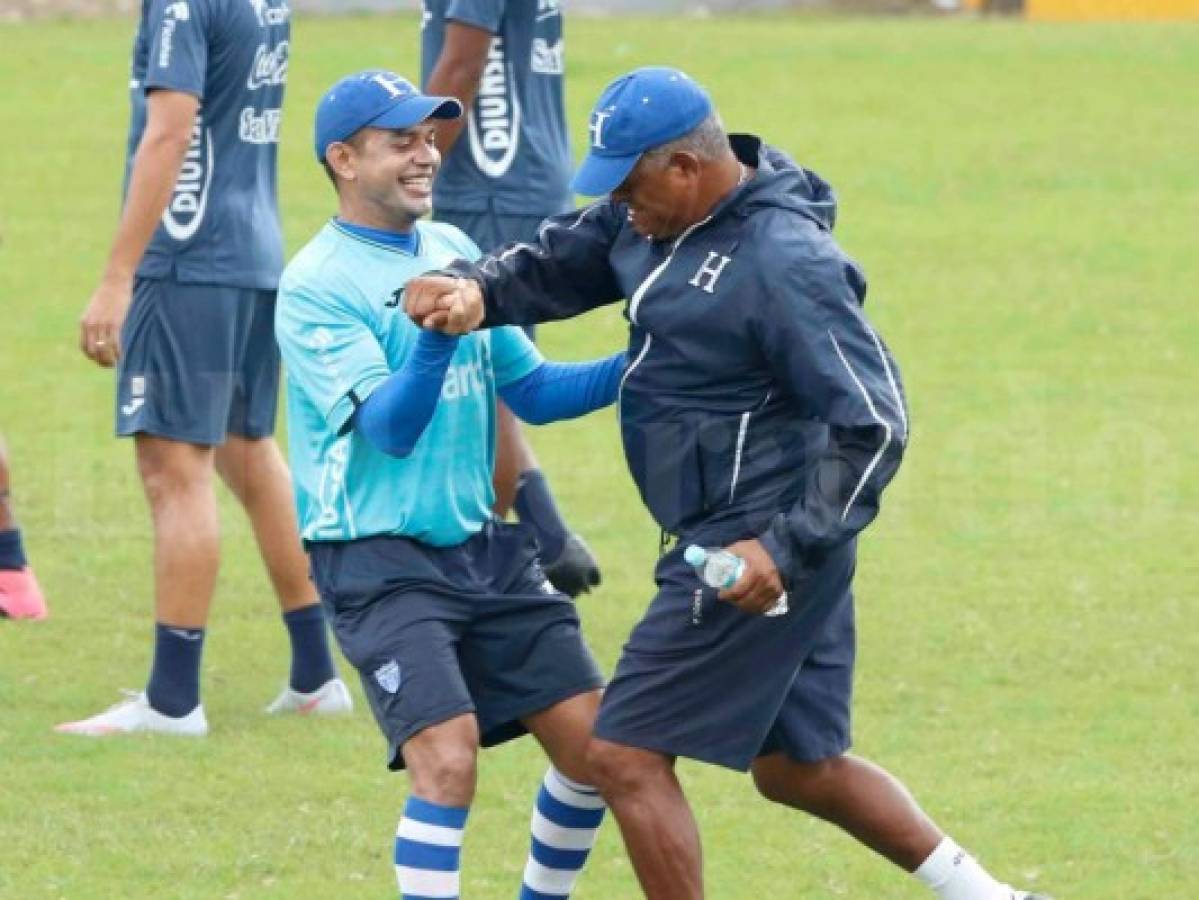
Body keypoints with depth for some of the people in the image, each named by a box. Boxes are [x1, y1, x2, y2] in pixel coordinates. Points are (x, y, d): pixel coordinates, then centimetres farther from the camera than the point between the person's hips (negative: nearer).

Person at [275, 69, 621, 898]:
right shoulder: (316, 287, -12)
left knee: (591, 737, 3)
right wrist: (435, 335, -39)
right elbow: (390, 428, -22)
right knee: (447, 761, -21)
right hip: (380, 560, -7)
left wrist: (633, 369, -2)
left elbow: (531, 391, 13)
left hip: (483, 544, 7)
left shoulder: (453, 252, 10)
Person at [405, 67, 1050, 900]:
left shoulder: (784, 263, -23)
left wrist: (789, 548, -29)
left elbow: (873, 423, -24)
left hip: (757, 543, -10)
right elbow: (560, 262, 11)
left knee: (627, 756, -6)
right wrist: (478, 292, -11)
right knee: (796, 767, 20)